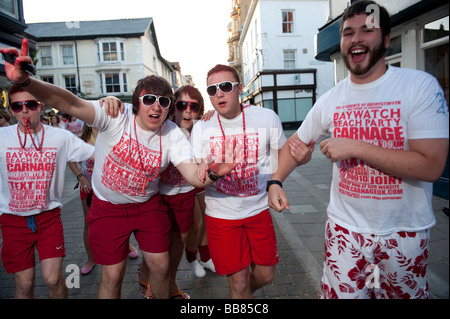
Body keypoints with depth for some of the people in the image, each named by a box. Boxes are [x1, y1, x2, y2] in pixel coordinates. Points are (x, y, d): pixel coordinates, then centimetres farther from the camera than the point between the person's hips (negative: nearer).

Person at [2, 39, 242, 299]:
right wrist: (26, 81, -54)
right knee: (113, 276, 7)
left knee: (161, 267, 10)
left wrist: (211, 171, -53)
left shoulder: (173, 135, -16)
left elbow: (193, 174, -28)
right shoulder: (117, 117, -21)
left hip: (148, 204, 2)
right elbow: (72, 104, -36)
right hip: (108, 206, -2)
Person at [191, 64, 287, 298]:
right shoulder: (201, 128, -5)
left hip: (259, 209, 2)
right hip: (221, 215, -1)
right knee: (238, 281, 4)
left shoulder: (267, 118, -7)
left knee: (265, 275, 16)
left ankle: (243, 292, 48)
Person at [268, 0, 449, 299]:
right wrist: (275, 181, -5)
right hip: (345, 228, 2)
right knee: (340, 293, 11)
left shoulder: (421, 86, -12)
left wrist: (355, 147, -24)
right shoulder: (330, 100, -2)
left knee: (403, 293, 19)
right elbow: (297, 143, 10)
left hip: (405, 231, -1)